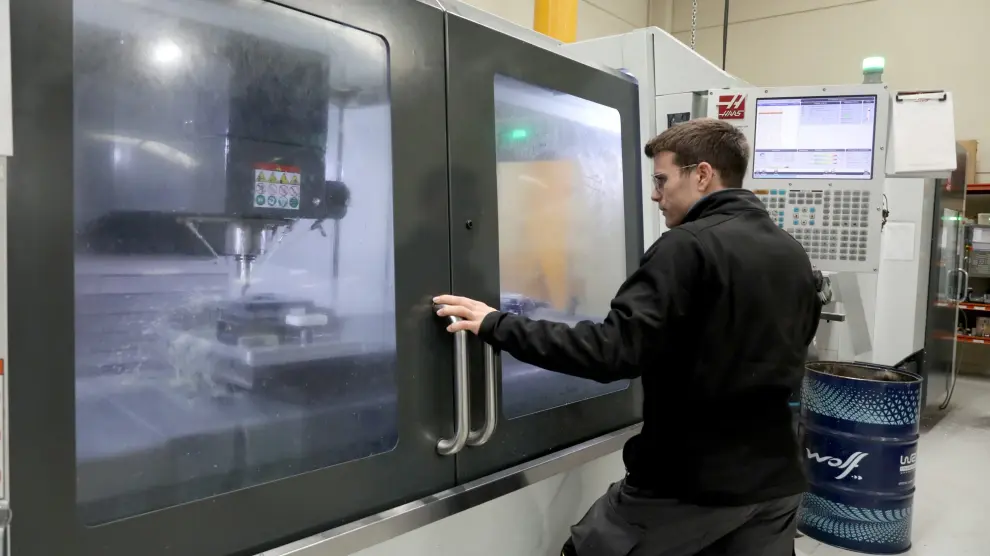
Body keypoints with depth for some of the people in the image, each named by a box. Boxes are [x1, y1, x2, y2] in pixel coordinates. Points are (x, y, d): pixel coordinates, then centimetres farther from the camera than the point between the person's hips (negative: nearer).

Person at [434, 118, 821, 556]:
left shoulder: (688, 246, -18)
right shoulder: (794, 255, 5)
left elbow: (614, 352, -27)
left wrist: (496, 326, -20)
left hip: (688, 481, -7)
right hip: (772, 478, 7)